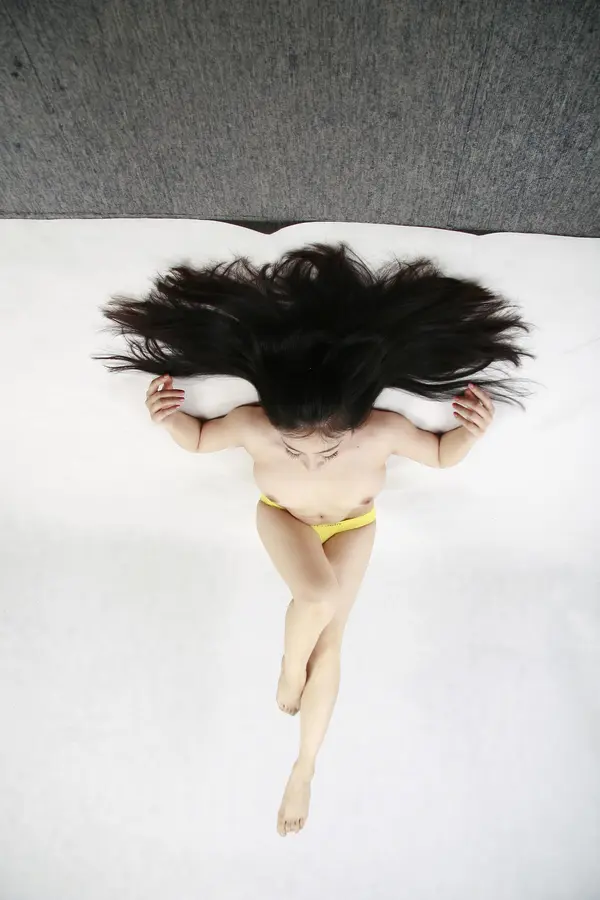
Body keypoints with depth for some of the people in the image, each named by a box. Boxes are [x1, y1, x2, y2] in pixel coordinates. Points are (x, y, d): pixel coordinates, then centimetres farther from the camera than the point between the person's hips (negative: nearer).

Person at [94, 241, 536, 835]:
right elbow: (197, 440, -13)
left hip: (351, 528, 1)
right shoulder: (250, 425, -35)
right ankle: (290, 665, 6)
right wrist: (168, 418, -33)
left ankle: (305, 766, 23)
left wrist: (470, 433, -35)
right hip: (283, 519, 0)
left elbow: (442, 455, -14)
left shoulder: (385, 430, -36)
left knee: (329, 646, -1)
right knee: (317, 597, -32)